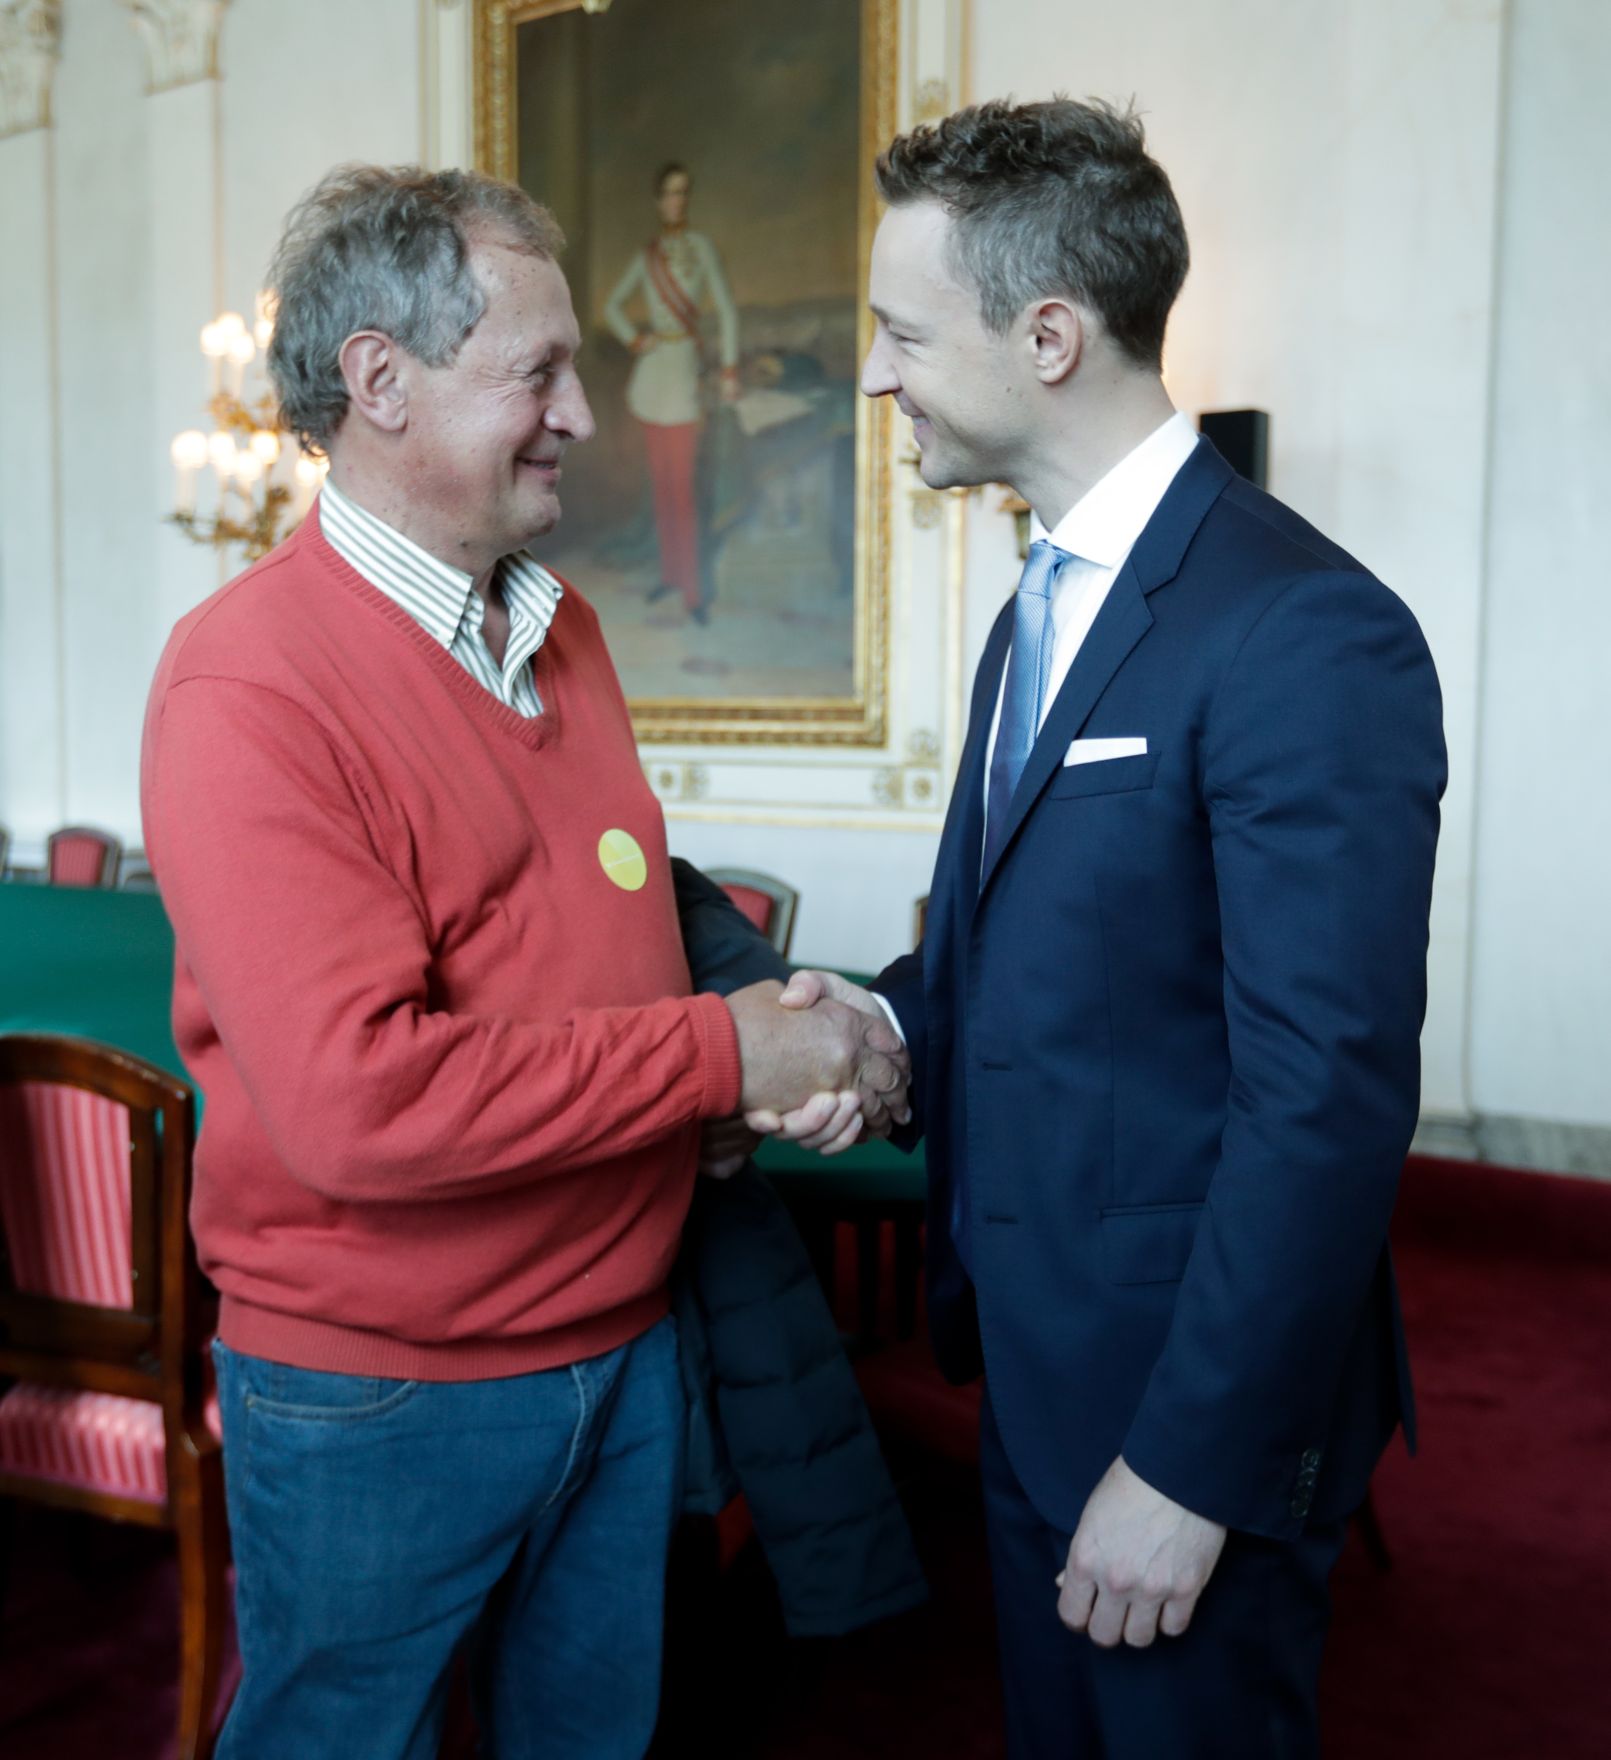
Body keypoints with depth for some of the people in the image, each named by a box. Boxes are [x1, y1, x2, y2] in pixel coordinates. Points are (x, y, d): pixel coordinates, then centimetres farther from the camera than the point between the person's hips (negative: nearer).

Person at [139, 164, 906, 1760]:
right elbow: (360, 1103, -29)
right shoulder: (248, 685, -21)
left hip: (622, 1341, 7)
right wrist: (719, 1052, -22)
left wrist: (746, 1052, -4)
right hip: (377, 1400, -7)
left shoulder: (559, 625, 4)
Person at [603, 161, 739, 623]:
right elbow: (613, 304, 18)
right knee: (659, 477, 9)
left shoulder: (700, 247, -1)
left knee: (680, 482, -9)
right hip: (651, 367, 5)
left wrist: (729, 368, -8)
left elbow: (727, 309, -3)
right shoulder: (647, 255, 10)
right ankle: (670, 572, 19)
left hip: (683, 365, -5)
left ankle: (693, 588, -5)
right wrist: (634, 340, 2)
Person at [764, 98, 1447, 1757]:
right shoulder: (1041, 606, 9)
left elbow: (1327, 1101, -23)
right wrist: (886, 1009, -5)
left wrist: (1191, 1465, -19)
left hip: (1188, 1396, -8)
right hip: (1033, 1365, 8)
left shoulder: (1306, 636, -22)